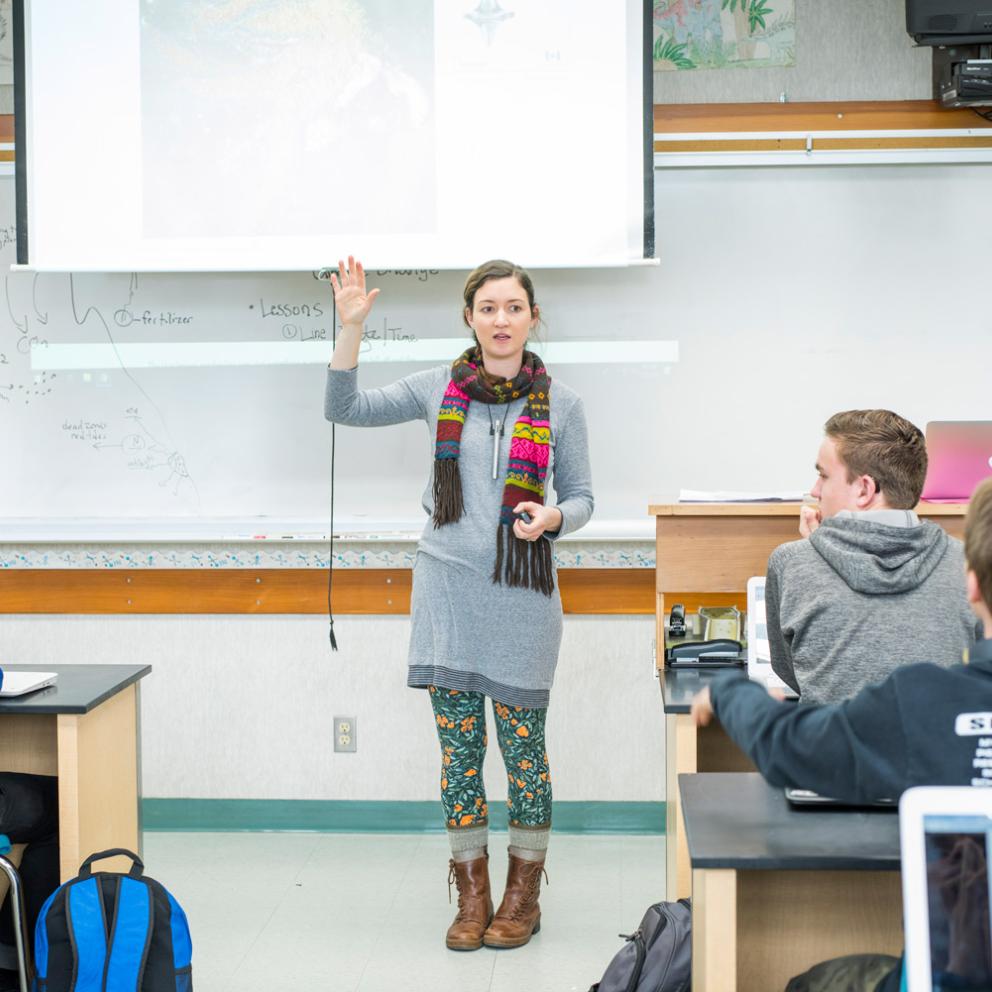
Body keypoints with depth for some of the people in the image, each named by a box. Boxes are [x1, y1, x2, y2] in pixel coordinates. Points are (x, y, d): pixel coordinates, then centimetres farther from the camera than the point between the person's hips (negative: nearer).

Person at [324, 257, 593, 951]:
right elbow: (344, 409, 2)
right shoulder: (440, 388, 4)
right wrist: (351, 326, -9)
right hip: (448, 587, 1)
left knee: (523, 743, 2)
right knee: (458, 744, 5)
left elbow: (582, 497, 7)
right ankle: (472, 894, 18)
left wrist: (553, 518, -15)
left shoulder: (560, 404, 2)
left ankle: (524, 894, 19)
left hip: (521, 591, -1)